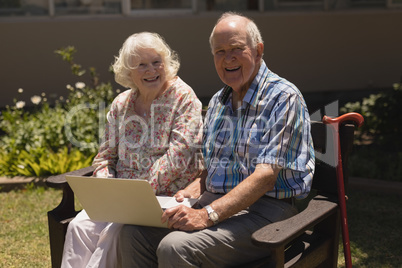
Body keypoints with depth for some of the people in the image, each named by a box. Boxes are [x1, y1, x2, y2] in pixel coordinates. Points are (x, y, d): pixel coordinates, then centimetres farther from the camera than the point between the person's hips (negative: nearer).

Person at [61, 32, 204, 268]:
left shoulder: (183, 97, -5)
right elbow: (106, 154, 16)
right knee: (80, 226, -19)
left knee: (114, 231, -27)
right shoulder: (121, 104, 12)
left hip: (166, 197, -5)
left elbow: (178, 155, -16)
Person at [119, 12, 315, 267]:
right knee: (133, 233, -12)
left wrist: (207, 215, -28)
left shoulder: (283, 97, -10)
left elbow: (266, 176, -20)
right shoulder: (218, 101, 16)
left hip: (265, 208, -7)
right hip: (214, 200, 7)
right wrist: (192, 191, 1)